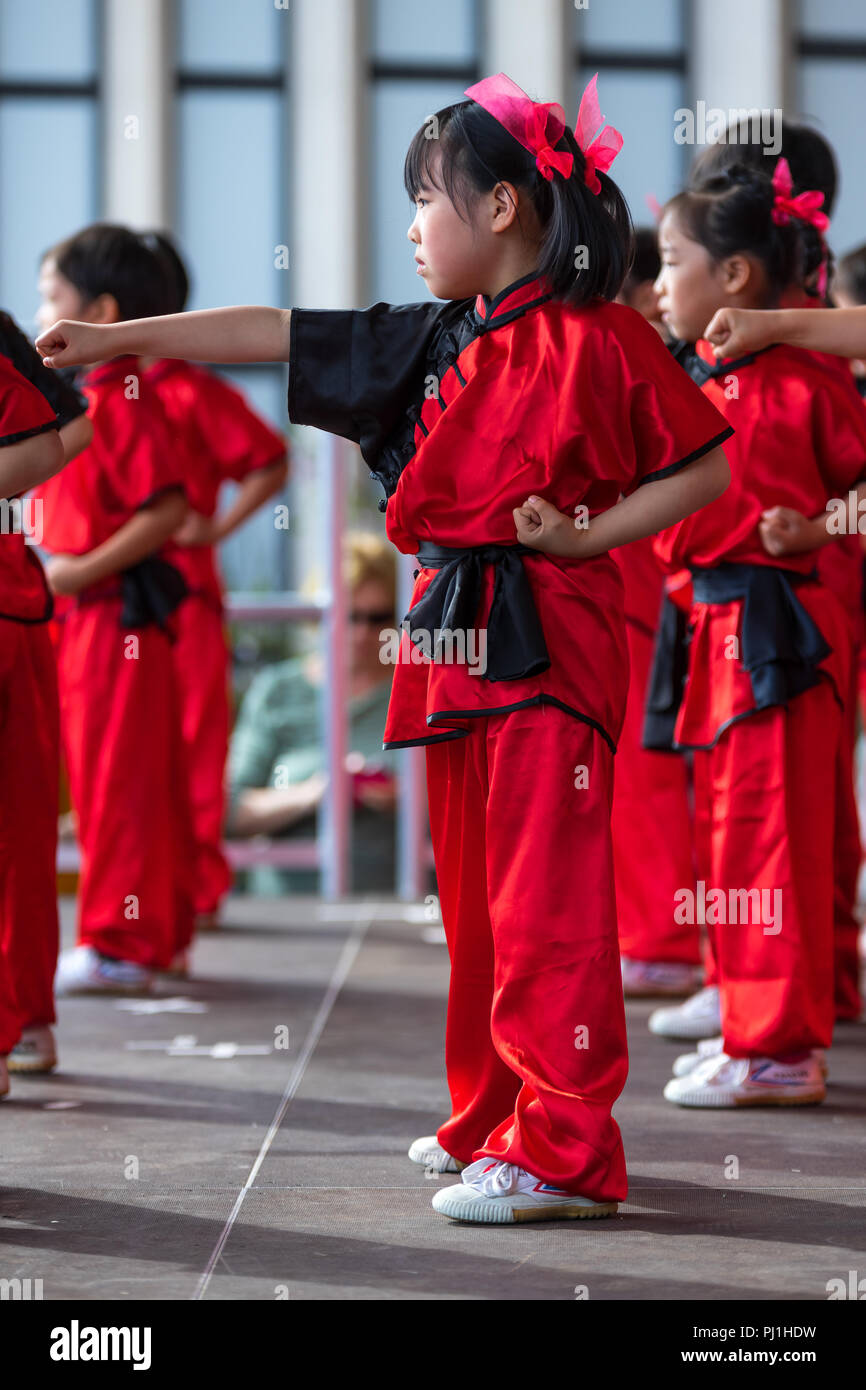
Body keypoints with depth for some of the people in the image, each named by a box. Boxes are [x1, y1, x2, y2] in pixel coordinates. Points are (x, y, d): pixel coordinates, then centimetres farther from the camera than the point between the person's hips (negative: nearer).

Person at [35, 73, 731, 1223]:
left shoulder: (600, 339, -7)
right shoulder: (435, 341, 13)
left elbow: (709, 467, -2)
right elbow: (274, 336, 15)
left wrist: (587, 534, -10)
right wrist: (112, 340, 15)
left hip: (547, 642, -7)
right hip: (454, 643, 8)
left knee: (545, 905, -9)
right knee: (474, 897, 13)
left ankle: (565, 1153, -7)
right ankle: (492, 1120, 23)